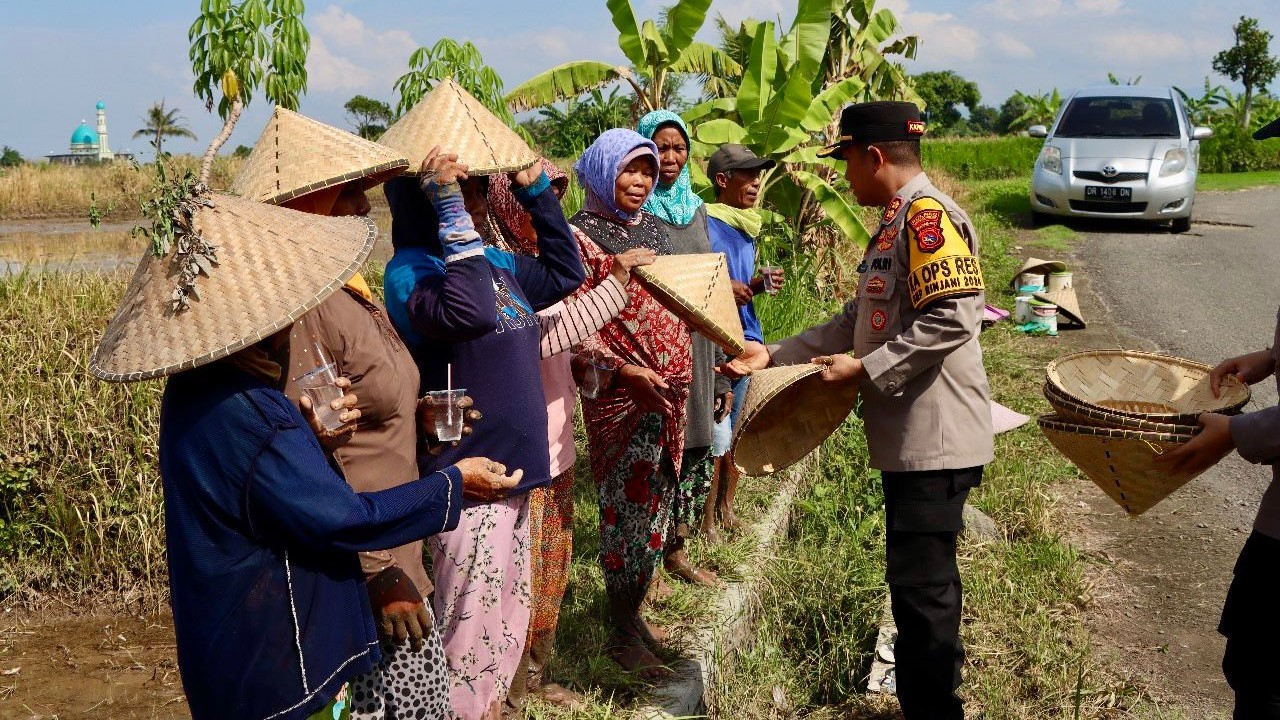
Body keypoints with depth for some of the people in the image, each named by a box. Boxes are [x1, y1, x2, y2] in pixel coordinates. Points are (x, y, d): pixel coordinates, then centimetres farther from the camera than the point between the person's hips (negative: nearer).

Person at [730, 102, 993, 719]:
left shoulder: (928, 214, -15)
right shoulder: (895, 221, 17)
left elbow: (952, 319, -25)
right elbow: (859, 320, 19)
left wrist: (864, 369, -19)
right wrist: (775, 355, 13)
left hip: (934, 436, -10)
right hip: (907, 435, 10)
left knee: (920, 580, -3)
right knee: (921, 576, 16)